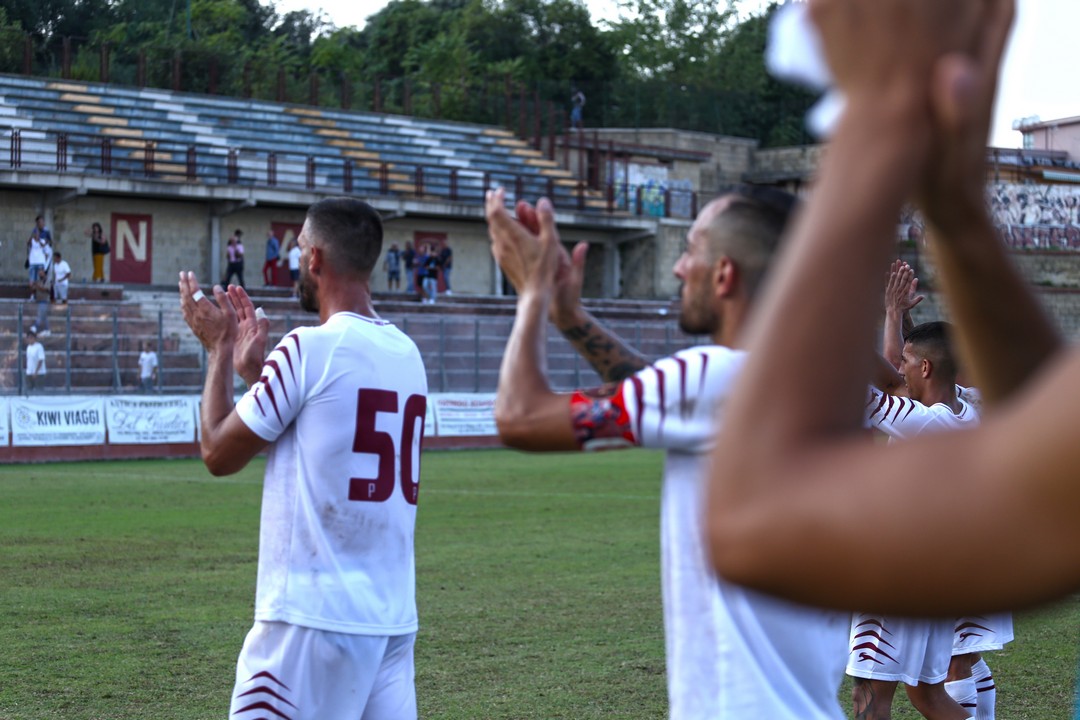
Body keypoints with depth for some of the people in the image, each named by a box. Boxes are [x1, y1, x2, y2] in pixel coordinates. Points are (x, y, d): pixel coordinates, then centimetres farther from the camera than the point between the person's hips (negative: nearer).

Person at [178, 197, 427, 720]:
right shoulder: (407, 354, 11)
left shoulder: (309, 348, -12)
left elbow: (218, 454, -1)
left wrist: (218, 350, 10)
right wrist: (254, 369, 25)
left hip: (314, 613, -7)